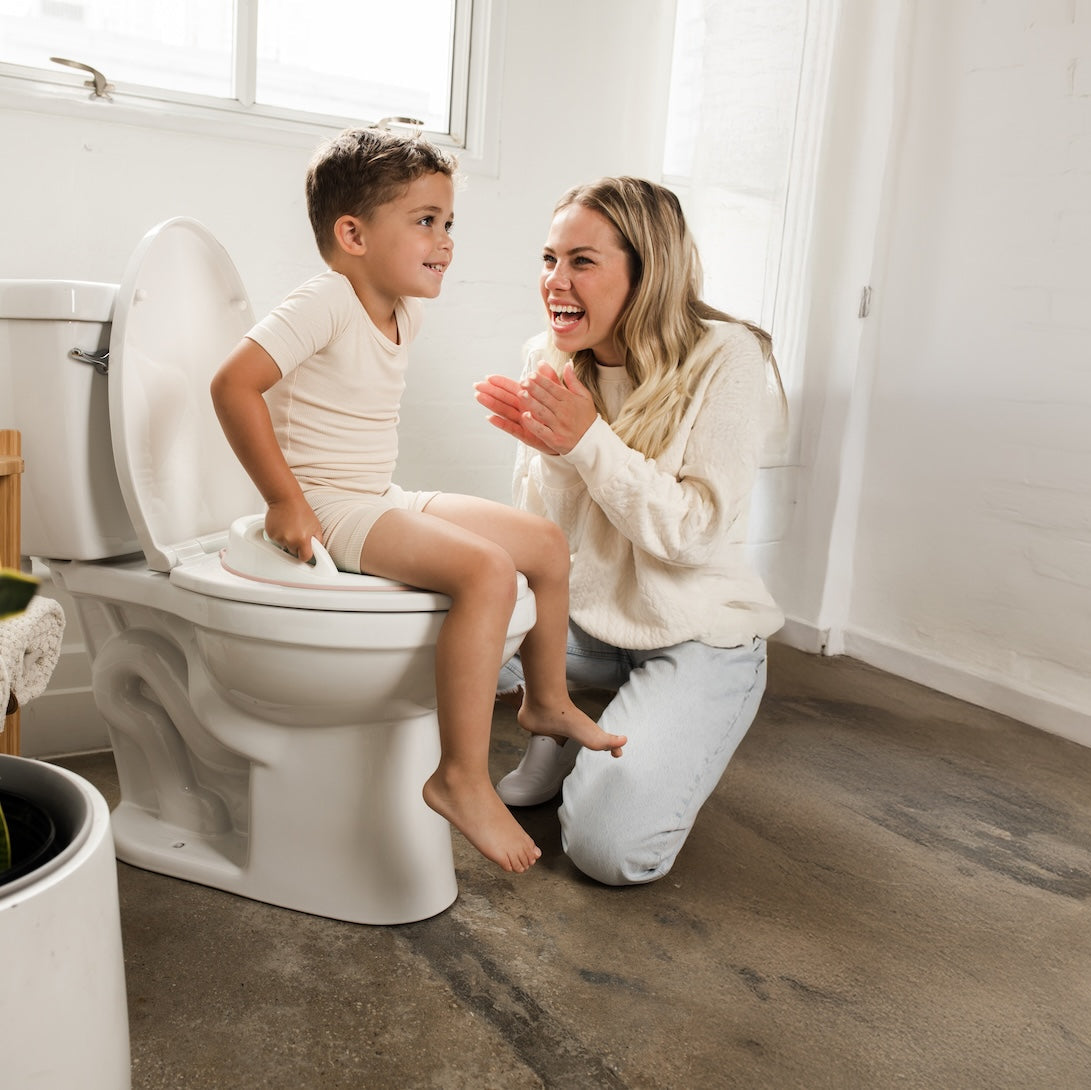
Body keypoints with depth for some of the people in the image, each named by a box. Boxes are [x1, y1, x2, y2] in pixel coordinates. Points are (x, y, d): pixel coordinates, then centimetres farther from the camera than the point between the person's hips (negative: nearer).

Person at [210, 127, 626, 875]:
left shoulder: (406, 309, 11)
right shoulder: (323, 304, -17)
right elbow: (234, 384, -25)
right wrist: (286, 500, -23)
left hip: (385, 502, 10)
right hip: (330, 511, -9)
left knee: (548, 545, 10)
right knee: (486, 571, -31)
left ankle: (547, 701, 29)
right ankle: (462, 778, -24)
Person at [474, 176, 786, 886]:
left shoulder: (725, 358, -17)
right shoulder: (551, 362, -3)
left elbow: (694, 532, -21)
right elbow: (542, 532, -2)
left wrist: (588, 439, -28)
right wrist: (544, 448, -22)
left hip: (698, 639, -5)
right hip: (586, 618, 6)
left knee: (607, 848, -19)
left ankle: (675, 755, 14)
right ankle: (556, 732, 10)